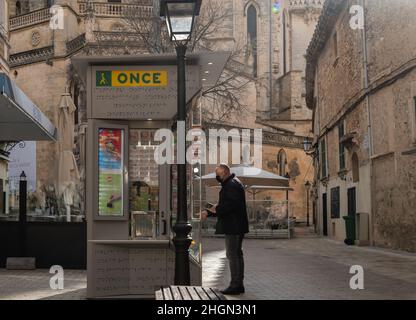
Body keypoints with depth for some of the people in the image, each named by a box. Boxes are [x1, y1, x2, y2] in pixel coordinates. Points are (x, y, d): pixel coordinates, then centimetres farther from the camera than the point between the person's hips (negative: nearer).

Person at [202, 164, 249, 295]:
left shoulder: (232, 185, -14)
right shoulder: (230, 184, 20)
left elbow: (232, 205, -24)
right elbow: (225, 205, 23)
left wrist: (216, 209, -13)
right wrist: (209, 212, 15)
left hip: (233, 227, -11)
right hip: (235, 226, 11)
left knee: (232, 255, -8)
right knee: (236, 254, 13)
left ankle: (235, 285, -6)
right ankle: (238, 285, 19)